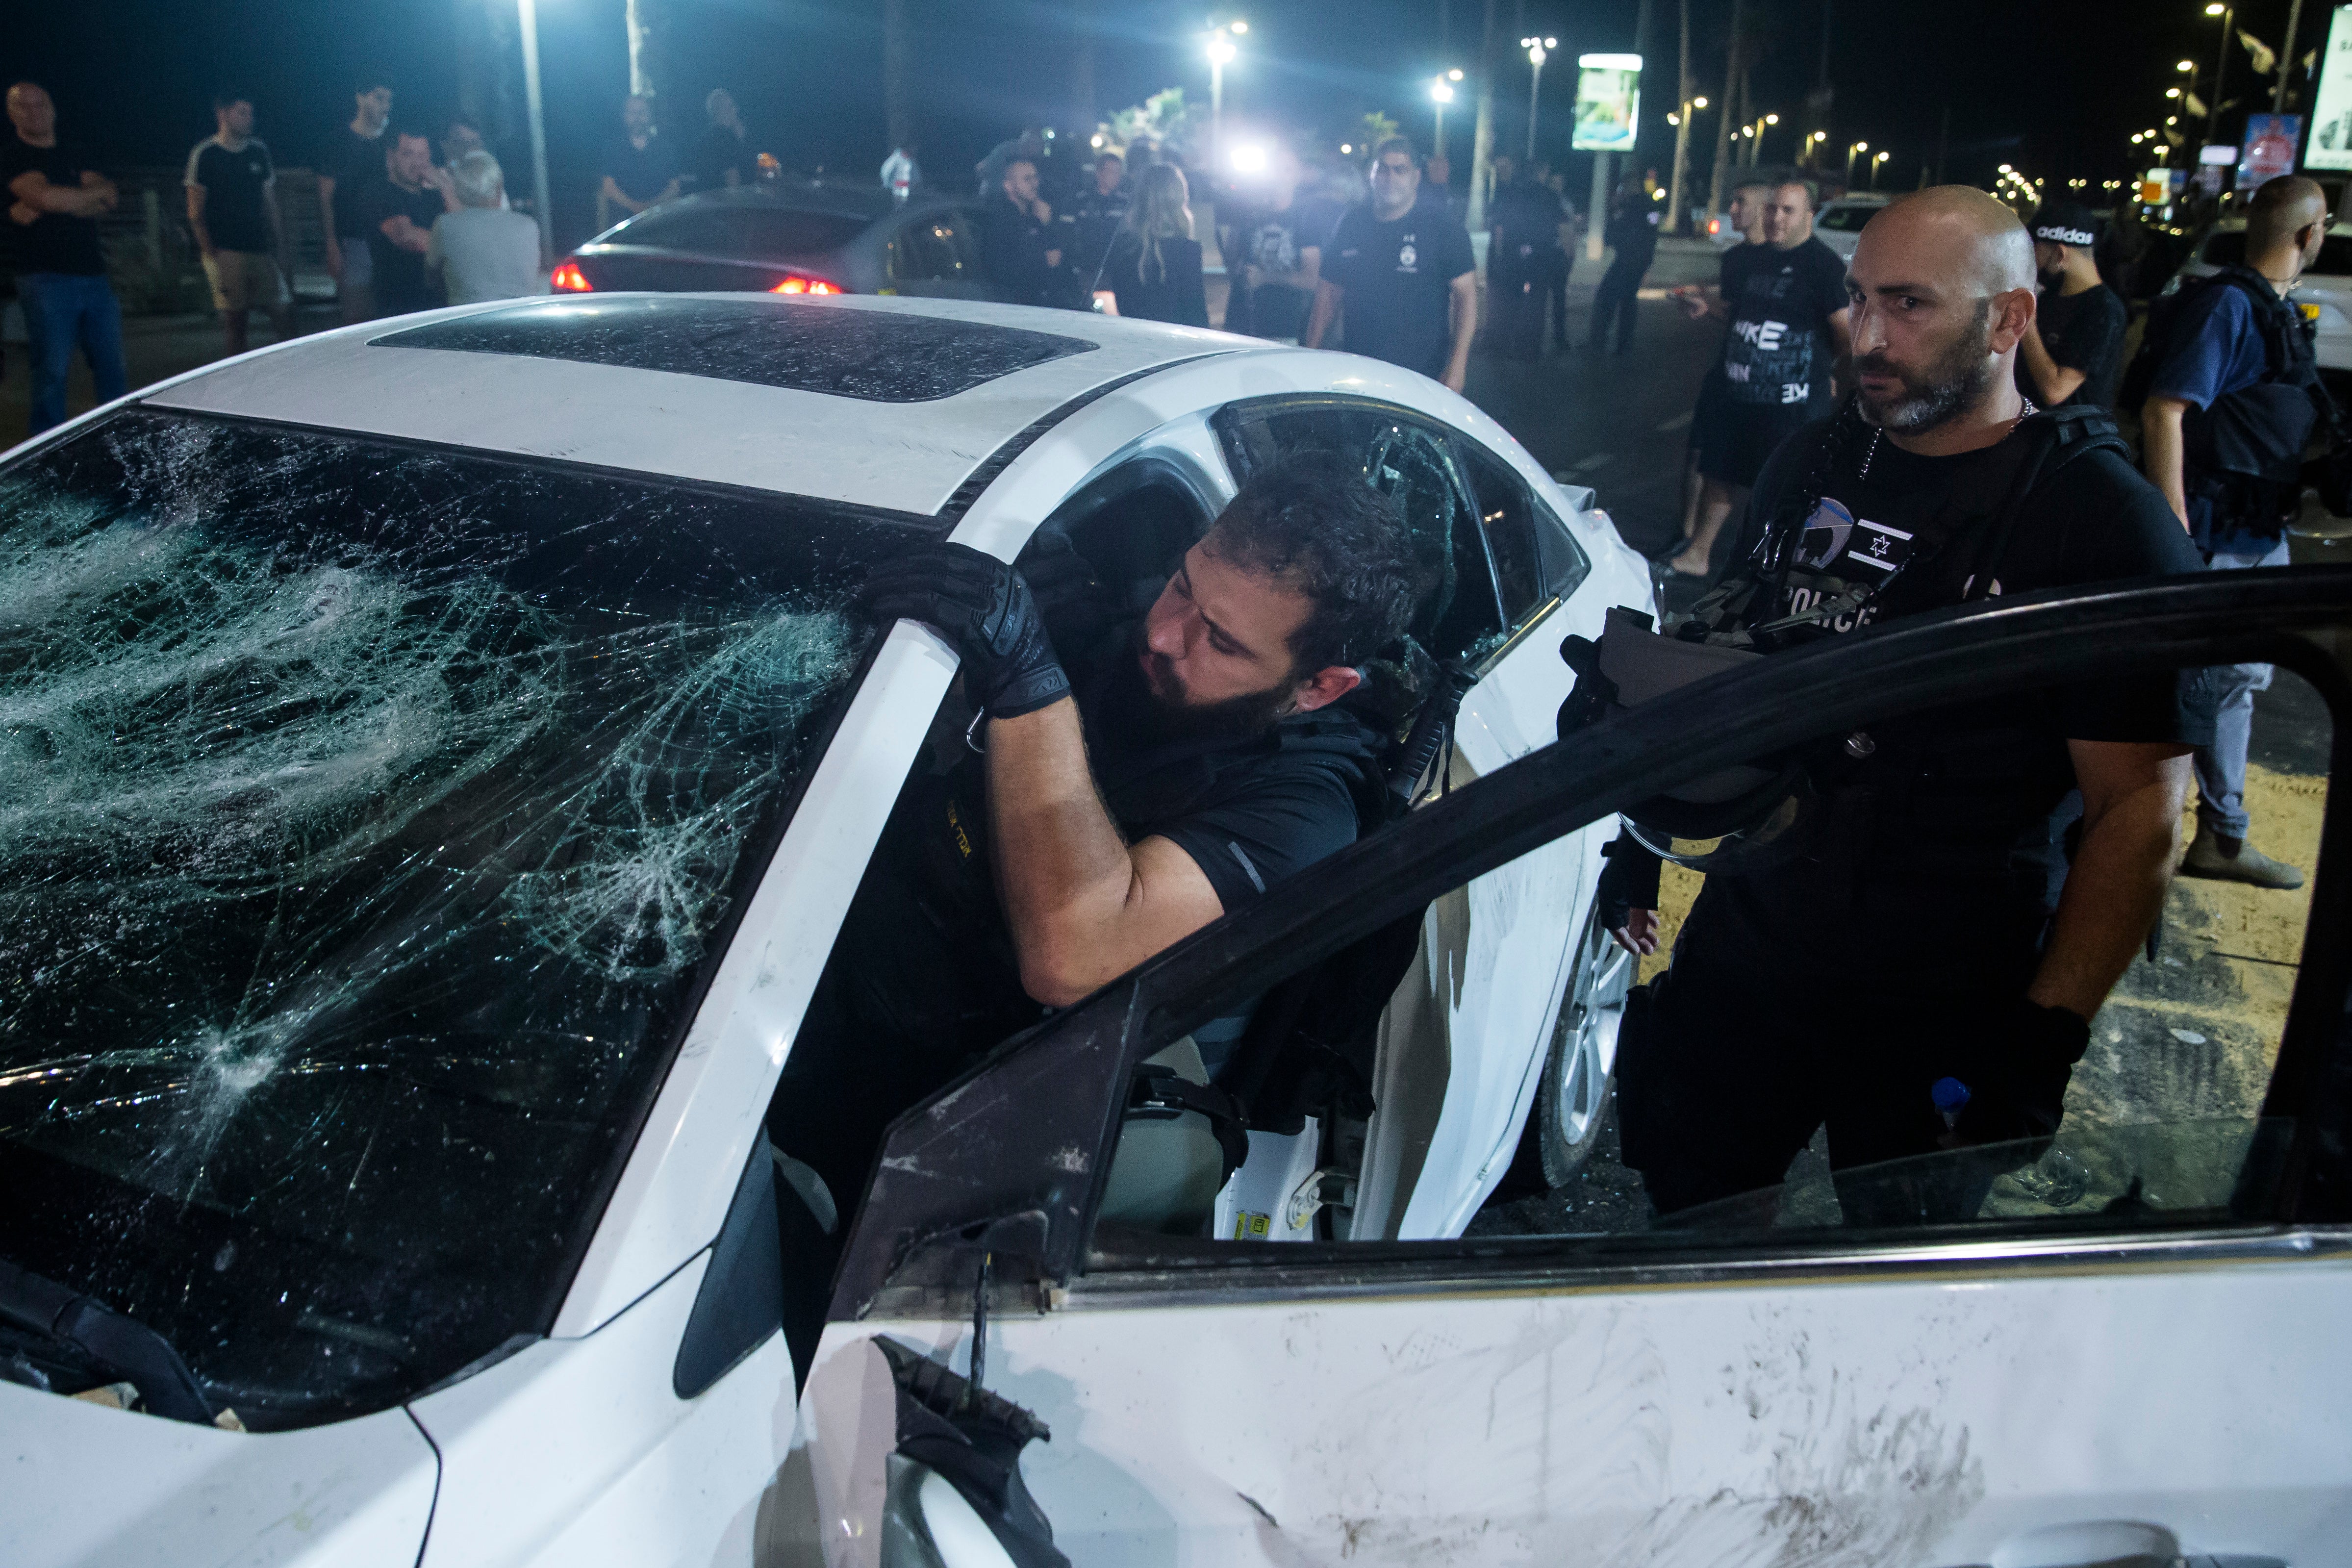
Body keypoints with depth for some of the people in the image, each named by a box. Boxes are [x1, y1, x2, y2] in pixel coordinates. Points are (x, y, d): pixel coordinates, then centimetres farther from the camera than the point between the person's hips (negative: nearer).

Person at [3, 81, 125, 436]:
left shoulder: (70, 154, 18)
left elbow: (110, 198, 2)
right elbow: (44, 195, -18)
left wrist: (46, 206, -11)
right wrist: (94, 193, -1)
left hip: (93, 274, 5)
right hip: (46, 278, -5)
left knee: (110, 364, 7)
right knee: (53, 369, -4)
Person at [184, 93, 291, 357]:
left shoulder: (259, 151, 13)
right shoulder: (204, 155, -1)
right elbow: (196, 213, -1)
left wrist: (280, 248, 11)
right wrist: (210, 253, -9)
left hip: (261, 250, 4)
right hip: (225, 253, -4)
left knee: (284, 311, -2)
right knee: (234, 320, -4)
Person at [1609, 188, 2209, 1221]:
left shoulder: (2104, 522, -13)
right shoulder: (1814, 461, 4)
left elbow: (2142, 813, -15)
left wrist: (2046, 1039, -20)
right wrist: (1641, 837, 15)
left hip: (1941, 1019, -4)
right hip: (1739, 956, 5)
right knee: (1678, 1214, 16)